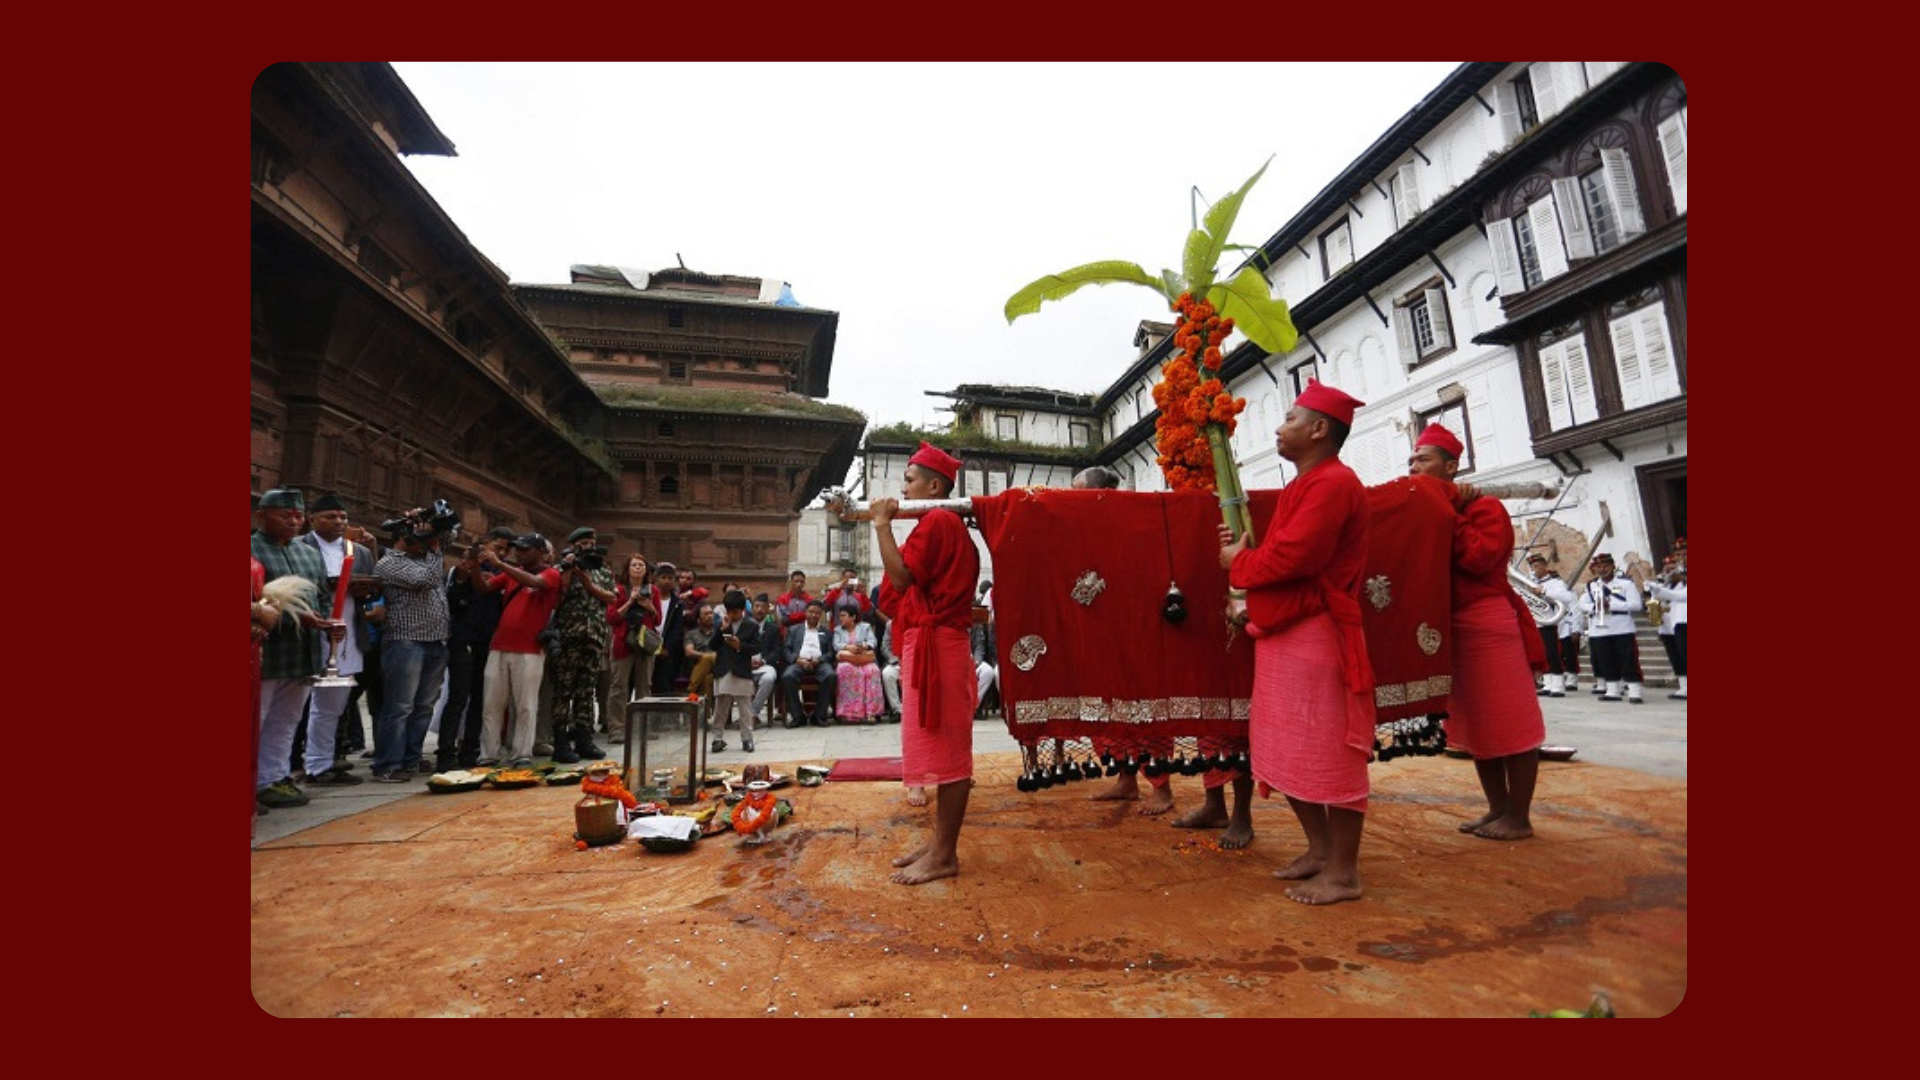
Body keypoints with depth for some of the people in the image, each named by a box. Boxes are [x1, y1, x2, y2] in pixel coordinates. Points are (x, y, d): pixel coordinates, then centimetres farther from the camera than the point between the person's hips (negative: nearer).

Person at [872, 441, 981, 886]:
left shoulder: (937, 522, -11)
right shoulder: (946, 524, 20)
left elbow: (901, 577, -19)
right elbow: (910, 581, 17)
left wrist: (883, 524, -12)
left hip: (936, 645, -11)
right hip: (930, 645, 11)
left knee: (945, 749, -5)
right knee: (942, 748, 14)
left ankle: (944, 854, 4)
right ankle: (939, 842, 24)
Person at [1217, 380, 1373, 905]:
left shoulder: (1333, 483, -13)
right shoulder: (1304, 485, 20)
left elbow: (1291, 557, -23)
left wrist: (1238, 562, -7)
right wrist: (1243, 551, 2)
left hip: (1315, 636, -11)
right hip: (1282, 634, 11)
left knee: (1329, 754, -1)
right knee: (1286, 752, 16)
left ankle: (1343, 872, 11)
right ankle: (1320, 850, 29)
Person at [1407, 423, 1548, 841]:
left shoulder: (1484, 507, -6)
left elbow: (1479, 557, -22)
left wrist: (1447, 513, -14)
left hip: (1489, 626, -7)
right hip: (1448, 629, 8)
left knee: (1510, 724, 1)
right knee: (1475, 724, 13)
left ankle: (1519, 818, 10)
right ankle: (1498, 809, 23)